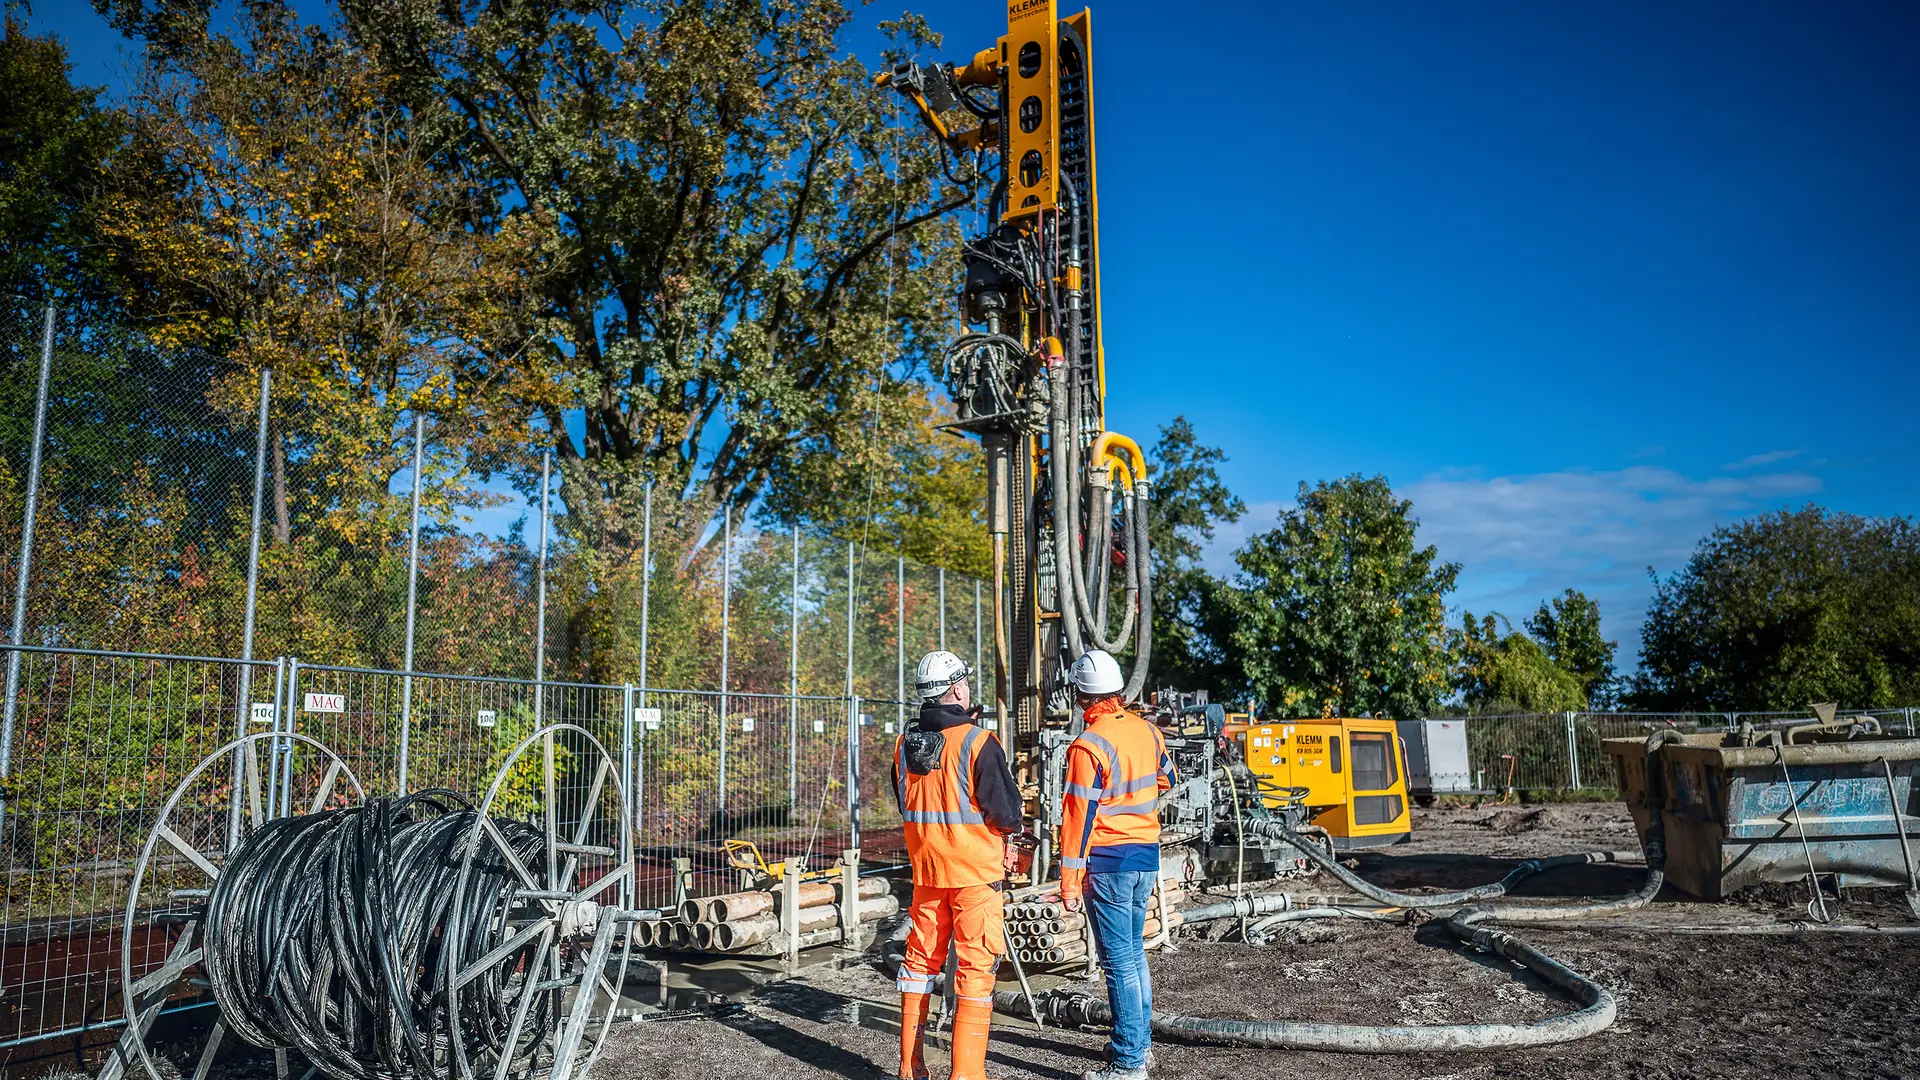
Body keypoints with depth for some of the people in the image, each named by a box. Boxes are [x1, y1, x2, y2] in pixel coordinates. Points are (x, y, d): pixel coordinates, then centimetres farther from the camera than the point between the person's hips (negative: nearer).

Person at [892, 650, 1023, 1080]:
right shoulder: (976, 742, -16)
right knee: (976, 965, 1)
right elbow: (1004, 807, -13)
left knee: (921, 960, 15)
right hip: (975, 870, -6)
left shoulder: (904, 743, 2)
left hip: (925, 868, 6)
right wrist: (1008, 834, 6)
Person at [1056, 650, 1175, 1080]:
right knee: (1135, 951, 19)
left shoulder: (1090, 745, -18)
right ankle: (1139, 1042, 30)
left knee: (1118, 960, -1)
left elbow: (1079, 817, -19)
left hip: (1109, 862, -8)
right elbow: (1165, 780, 22)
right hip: (1147, 854, 8)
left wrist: (1069, 881, -15)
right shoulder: (1147, 731, 3)